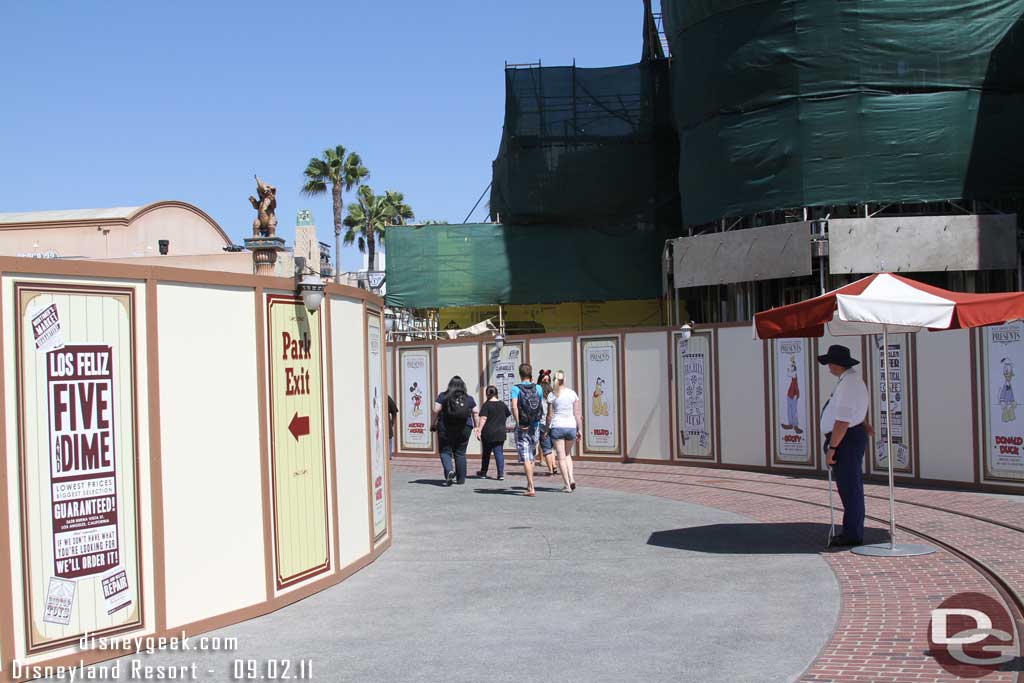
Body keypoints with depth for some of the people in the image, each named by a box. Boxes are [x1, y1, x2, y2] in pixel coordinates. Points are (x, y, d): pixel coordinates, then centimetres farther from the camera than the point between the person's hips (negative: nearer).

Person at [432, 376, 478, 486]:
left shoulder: (443, 396, -2)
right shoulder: (468, 398, 5)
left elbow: (436, 411, -8)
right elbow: (475, 412, 5)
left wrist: (434, 424, 2)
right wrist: (476, 426, 15)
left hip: (446, 428, -2)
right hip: (464, 428, 2)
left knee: (445, 451, 6)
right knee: (460, 453, 11)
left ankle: (449, 471, -19)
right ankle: (461, 479, 11)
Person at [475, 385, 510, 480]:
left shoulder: (486, 405, -8)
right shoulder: (502, 404, 5)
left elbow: (483, 419, -16)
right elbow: (507, 415, 18)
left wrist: (479, 430, -16)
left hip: (488, 433, -2)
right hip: (500, 433, 2)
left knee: (486, 453, 13)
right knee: (499, 453, 1)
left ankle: (483, 472, 25)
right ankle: (501, 474, -8)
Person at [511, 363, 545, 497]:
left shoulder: (516, 388, -7)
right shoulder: (538, 388, 2)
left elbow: (514, 406, -20)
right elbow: (542, 408, 7)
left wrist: (518, 423, -15)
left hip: (522, 427, -3)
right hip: (535, 426, 3)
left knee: (525, 458, -3)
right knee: (532, 457, 18)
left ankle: (531, 487, -11)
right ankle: (529, 484, 27)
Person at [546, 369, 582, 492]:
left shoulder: (552, 396, -3)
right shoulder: (573, 393, 2)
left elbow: (550, 415, -3)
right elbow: (577, 413, 2)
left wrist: (547, 429, 8)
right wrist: (580, 429, 7)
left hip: (557, 427, -2)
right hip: (571, 427, 2)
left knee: (561, 456, 2)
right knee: (568, 454, 21)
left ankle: (567, 485, -1)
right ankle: (571, 478, 1)